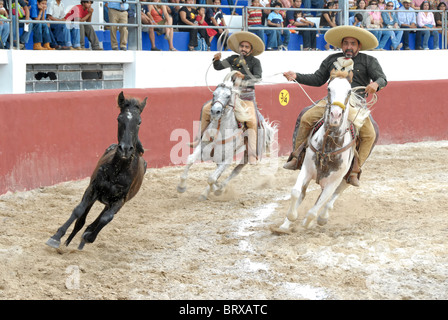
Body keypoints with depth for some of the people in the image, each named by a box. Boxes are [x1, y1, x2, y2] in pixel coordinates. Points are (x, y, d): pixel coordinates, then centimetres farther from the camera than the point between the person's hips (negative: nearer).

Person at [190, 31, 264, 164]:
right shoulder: (233, 59, 12)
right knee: (206, 109, -1)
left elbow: (258, 77, -12)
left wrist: (244, 77, -28)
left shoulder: (255, 62, 2)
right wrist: (216, 60, -12)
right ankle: (200, 139, 8)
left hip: (247, 96, -4)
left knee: (251, 121, -25)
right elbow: (218, 67, 10)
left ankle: (252, 154, -27)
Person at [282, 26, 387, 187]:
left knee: (369, 134, -23)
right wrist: (296, 77, 4)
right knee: (306, 118, -20)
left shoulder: (369, 61, 7)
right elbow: (317, 79, 17)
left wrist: (376, 84, -29)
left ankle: (354, 172, -17)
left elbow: (382, 79, -4)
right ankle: (296, 158, -12)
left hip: (355, 105, -2)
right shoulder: (331, 60, 16)